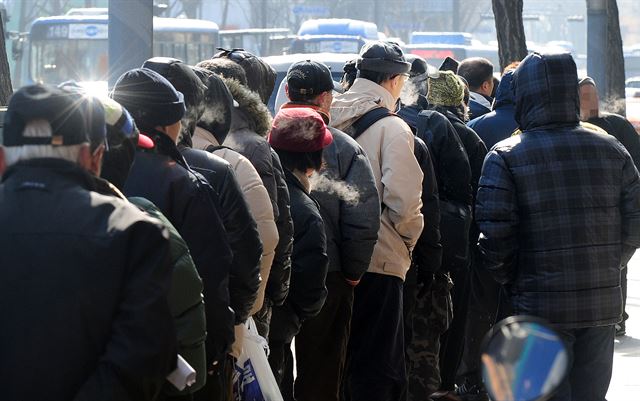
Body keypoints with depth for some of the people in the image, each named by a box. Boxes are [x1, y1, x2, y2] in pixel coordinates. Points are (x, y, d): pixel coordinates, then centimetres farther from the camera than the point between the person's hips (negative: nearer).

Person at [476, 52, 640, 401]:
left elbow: (494, 237, -14)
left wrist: (508, 281, 3)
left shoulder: (505, 157, -9)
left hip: (540, 306, -4)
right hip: (603, 305, 4)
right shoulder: (611, 150, 4)